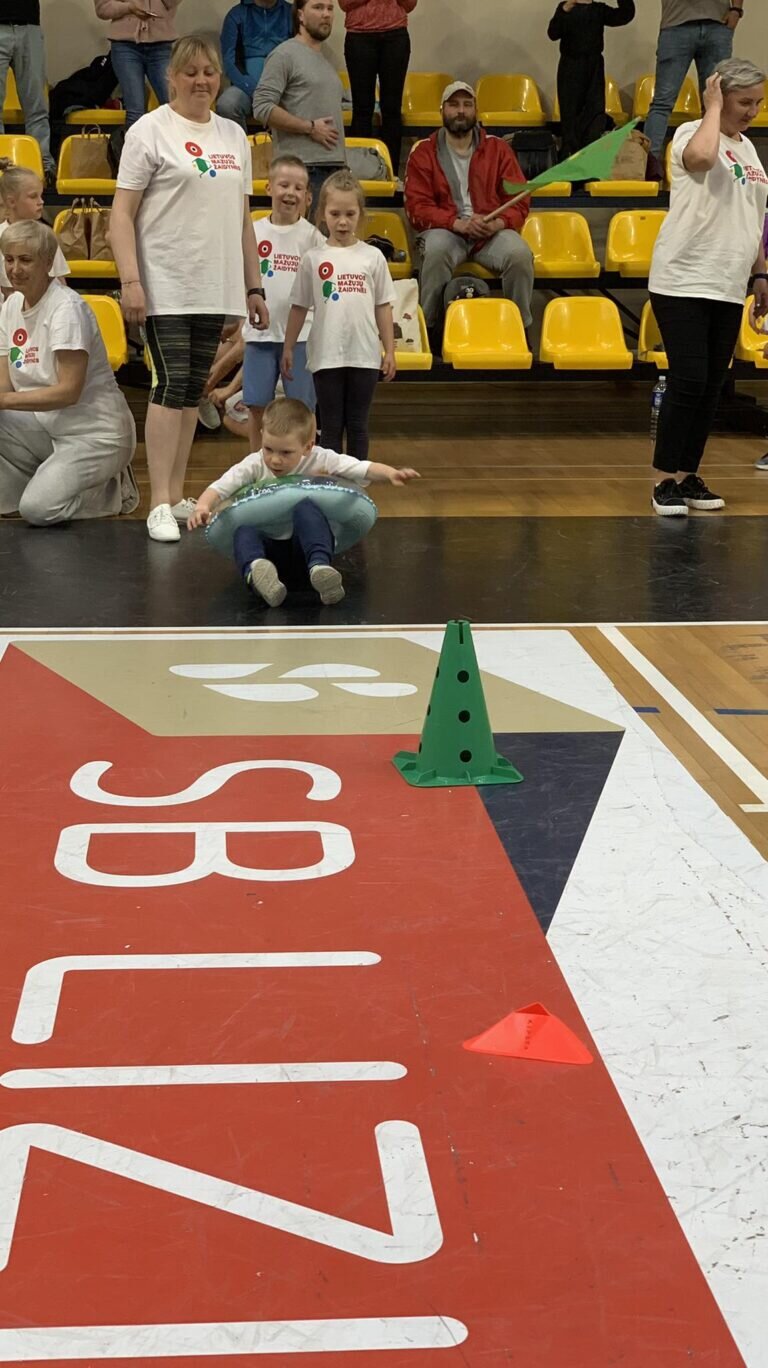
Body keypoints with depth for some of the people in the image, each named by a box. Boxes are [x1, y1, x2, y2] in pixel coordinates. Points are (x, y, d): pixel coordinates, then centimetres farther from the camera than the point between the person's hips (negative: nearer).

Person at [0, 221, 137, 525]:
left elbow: (69, 391, -21)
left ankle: (110, 493, 3)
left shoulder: (67, 308, -17)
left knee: (38, 509, -25)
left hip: (96, 434, -7)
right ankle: (43, 483, 2)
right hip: (47, 428, 7)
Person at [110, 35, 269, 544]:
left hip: (217, 288, 6)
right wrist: (131, 281, -17)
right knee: (172, 384, -11)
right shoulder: (151, 131, -3)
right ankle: (160, 504, -9)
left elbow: (243, 219, 18)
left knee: (194, 389, 8)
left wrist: (254, 286, 14)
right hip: (166, 287, -5)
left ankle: (178, 495, 16)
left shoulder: (234, 135, 14)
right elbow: (122, 213, -7)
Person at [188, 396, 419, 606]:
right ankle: (255, 569, -64)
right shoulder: (254, 465, 4)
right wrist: (203, 507, -24)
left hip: (305, 546, -2)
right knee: (244, 528, -31)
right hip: (268, 548, 2)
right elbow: (219, 488, -1)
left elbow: (364, 469, -10)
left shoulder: (322, 461, -1)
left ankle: (320, 567, -53)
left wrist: (391, 474, -30)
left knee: (305, 506, -30)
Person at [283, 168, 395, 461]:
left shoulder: (372, 257, 3)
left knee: (357, 425, 9)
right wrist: (288, 348, 4)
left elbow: (383, 307, 5)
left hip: (365, 356, 1)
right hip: (326, 356, 0)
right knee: (331, 425, 6)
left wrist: (390, 351, 3)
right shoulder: (313, 259, 2)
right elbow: (299, 307, 6)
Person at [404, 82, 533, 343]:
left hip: (492, 231, 1)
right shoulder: (423, 153, 7)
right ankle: (431, 329, -23)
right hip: (446, 230, -1)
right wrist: (458, 223, -19)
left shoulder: (498, 149, 11)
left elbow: (520, 201, 7)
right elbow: (418, 208, -2)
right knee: (436, 250, -37)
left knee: (520, 254, -30)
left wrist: (498, 223, -17)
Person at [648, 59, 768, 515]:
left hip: (728, 289, 7)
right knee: (688, 381, -11)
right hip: (683, 284, -7)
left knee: (712, 386, 7)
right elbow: (701, 157, -33)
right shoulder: (692, 134, -6)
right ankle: (666, 481, -3)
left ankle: (689, 476, 15)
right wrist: (713, 107, -18)